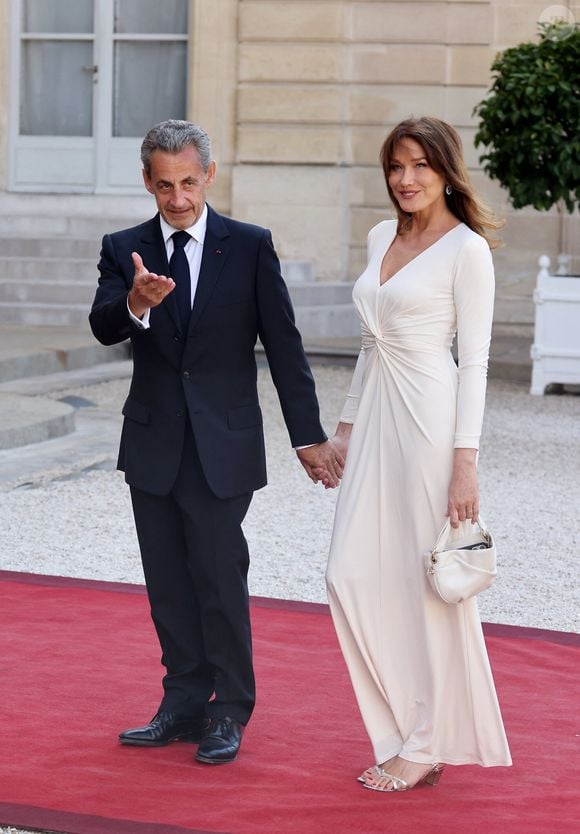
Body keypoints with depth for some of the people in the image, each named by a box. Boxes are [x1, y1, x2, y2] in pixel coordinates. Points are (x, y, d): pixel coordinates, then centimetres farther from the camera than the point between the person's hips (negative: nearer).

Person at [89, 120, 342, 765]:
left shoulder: (250, 247, -1)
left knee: (220, 577, -3)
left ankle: (229, 712, 9)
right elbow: (103, 327, -13)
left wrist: (308, 436, -3)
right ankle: (183, 705, 22)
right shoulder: (124, 250, 4)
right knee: (167, 583, 10)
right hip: (153, 445, 3)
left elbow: (283, 345, 0)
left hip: (222, 445, -3)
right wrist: (136, 302, -36)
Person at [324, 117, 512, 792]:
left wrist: (465, 461, -16)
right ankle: (403, 730, 17)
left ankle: (429, 744, 12)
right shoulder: (382, 238, 14)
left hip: (429, 418, -7)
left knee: (428, 582, 0)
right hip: (376, 418, 7)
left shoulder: (466, 248, -7)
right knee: (352, 576, 4)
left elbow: (475, 359, -11)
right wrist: (346, 426, 17)